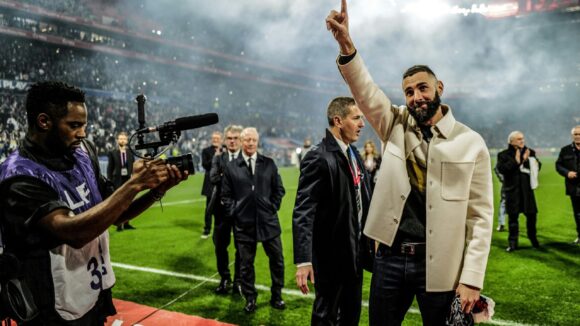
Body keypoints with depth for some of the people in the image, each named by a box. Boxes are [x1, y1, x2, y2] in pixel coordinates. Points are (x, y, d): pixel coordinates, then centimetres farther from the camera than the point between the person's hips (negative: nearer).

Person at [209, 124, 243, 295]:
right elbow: (213, 178, -13)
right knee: (220, 245, 10)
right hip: (222, 207, 2)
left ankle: (238, 280, 23)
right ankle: (225, 279, 27)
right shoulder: (218, 158, 4)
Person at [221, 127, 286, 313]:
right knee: (246, 263, 9)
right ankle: (250, 299, 25)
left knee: (277, 259, 10)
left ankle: (276, 296, 27)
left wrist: (273, 207, -1)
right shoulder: (231, 167, 1)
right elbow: (226, 195, 5)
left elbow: (279, 189, 8)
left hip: (268, 220, 1)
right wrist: (234, 213, -4)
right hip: (243, 223, -1)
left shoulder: (269, 164, 3)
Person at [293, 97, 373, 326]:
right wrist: (303, 261, -27)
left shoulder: (354, 155, 8)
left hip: (355, 251, 8)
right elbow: (303, 213, -23)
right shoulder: (319, 158, -19)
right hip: (331, 254, -8)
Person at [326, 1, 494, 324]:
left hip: (439, 267, -2)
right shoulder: (396, 125, 4)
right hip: (390, 258, 3)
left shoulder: (471, 143, -4)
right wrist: (345, 43, -27)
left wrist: (471, 279, -9)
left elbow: (481, 215, -5)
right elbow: (364, 89, -10)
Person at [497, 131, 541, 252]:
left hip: (527, 188, 3)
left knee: (532, 214, 6)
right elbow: (501, 168, -16)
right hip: (512, 190, -3)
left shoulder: (530, 152, 9)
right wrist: (515, 161, -17)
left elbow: (538, 166, 5)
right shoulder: (504, 155, -2)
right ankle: (512, 243, 10)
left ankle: (533, 238, 28)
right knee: (513, 216, 2)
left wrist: (527, 160, -12)